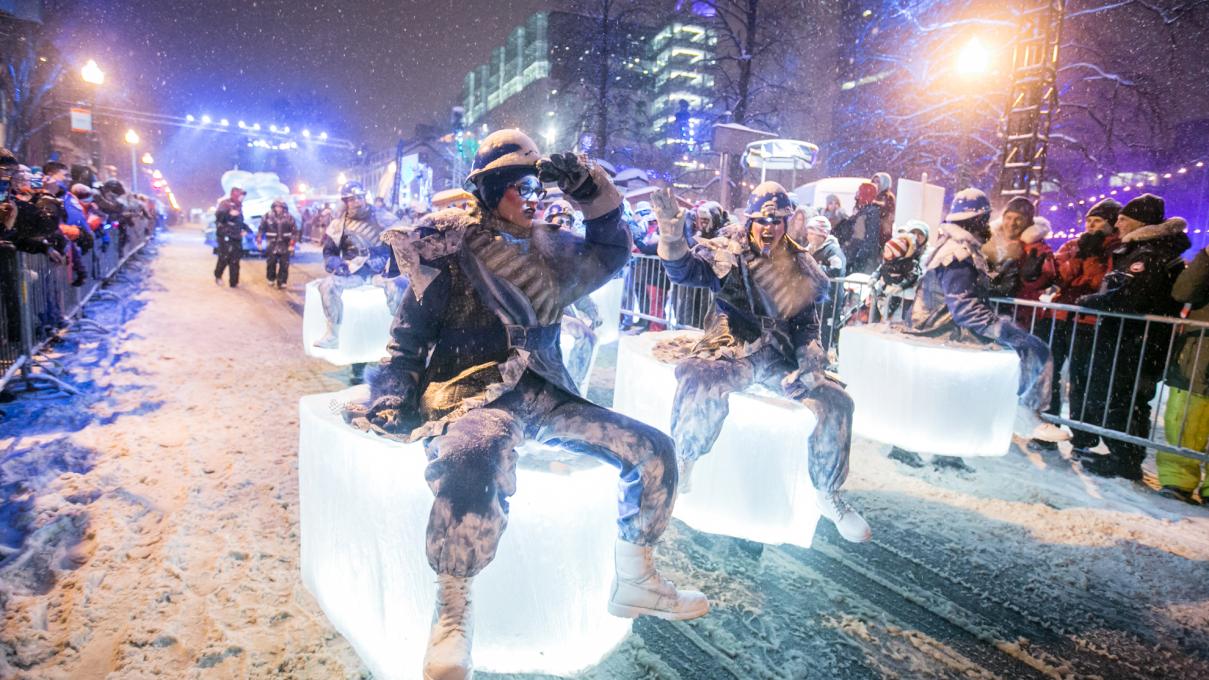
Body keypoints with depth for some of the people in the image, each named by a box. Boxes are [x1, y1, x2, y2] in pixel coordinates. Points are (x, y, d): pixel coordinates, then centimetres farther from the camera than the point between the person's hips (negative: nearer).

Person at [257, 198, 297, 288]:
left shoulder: (289, 217, -2)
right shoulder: (268, 216, -2)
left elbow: (295, 231, -1)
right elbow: (261, 229, 4)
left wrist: (292, 244, -7)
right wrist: (259, 242, 0)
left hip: (285, 246, -1)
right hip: (272, 245, 1)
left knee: (284, 265, -1)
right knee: (271, 263, 9)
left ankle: (281, 282, 7)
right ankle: (271, 279, 29)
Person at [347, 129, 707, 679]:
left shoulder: (551, 253, 16)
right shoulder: (451, 255, 1)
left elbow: (612, 250, 18)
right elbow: (407, 341, 3)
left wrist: (588, 187, 5)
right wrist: (392, 399, -11)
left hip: (543, 395, 6)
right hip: (473, 392, -6)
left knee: (653, 449, -2)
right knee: (476, 459, -42)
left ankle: (633, 581, 16)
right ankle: (452, 613, -20)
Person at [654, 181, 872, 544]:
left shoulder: (800, 265, 13)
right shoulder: (726, 253, 3)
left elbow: (807, 323, 15)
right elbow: (682, 270, -14)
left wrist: (810, 364, 0)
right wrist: (670, 232, -32)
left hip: (781, 357, 4)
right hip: (731, 350, -3)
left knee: (836, 401, -14)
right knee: (699, 379, -36)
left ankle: (828, 493, 10)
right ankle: (681, 466, -11)